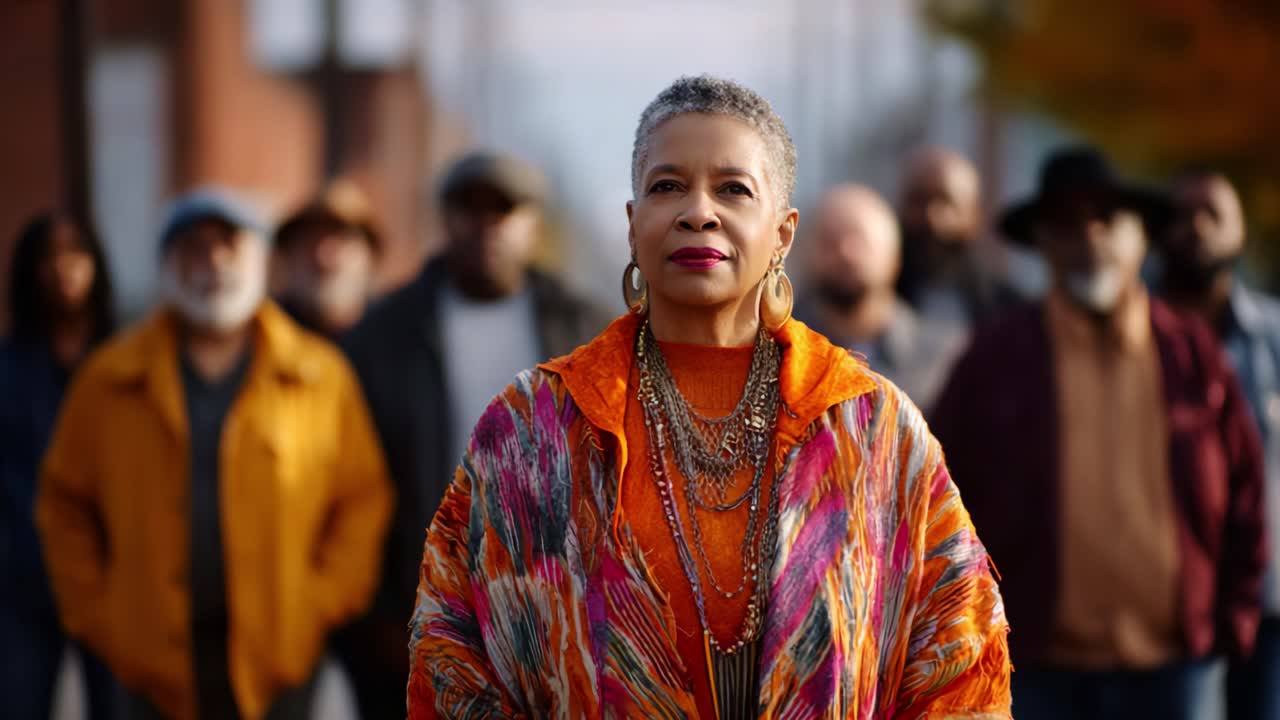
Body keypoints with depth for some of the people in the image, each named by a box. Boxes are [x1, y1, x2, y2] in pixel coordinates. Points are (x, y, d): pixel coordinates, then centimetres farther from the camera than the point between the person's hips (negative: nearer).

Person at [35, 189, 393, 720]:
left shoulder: (321, 376, 2)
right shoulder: (110, 381, 3)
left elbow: (362, 496, 4)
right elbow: (65, 504, 8)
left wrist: (324, 601, -3)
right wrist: (93, 612, 2)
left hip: (273, 656, 0)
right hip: (155, 656, 1)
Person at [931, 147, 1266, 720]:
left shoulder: (1194, 356, 4)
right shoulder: (994, 361, -1)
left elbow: (1242, 494, 8)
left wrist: (1234, 621, 3)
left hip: (1175, 666, 2)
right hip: (1041, 670, -1)